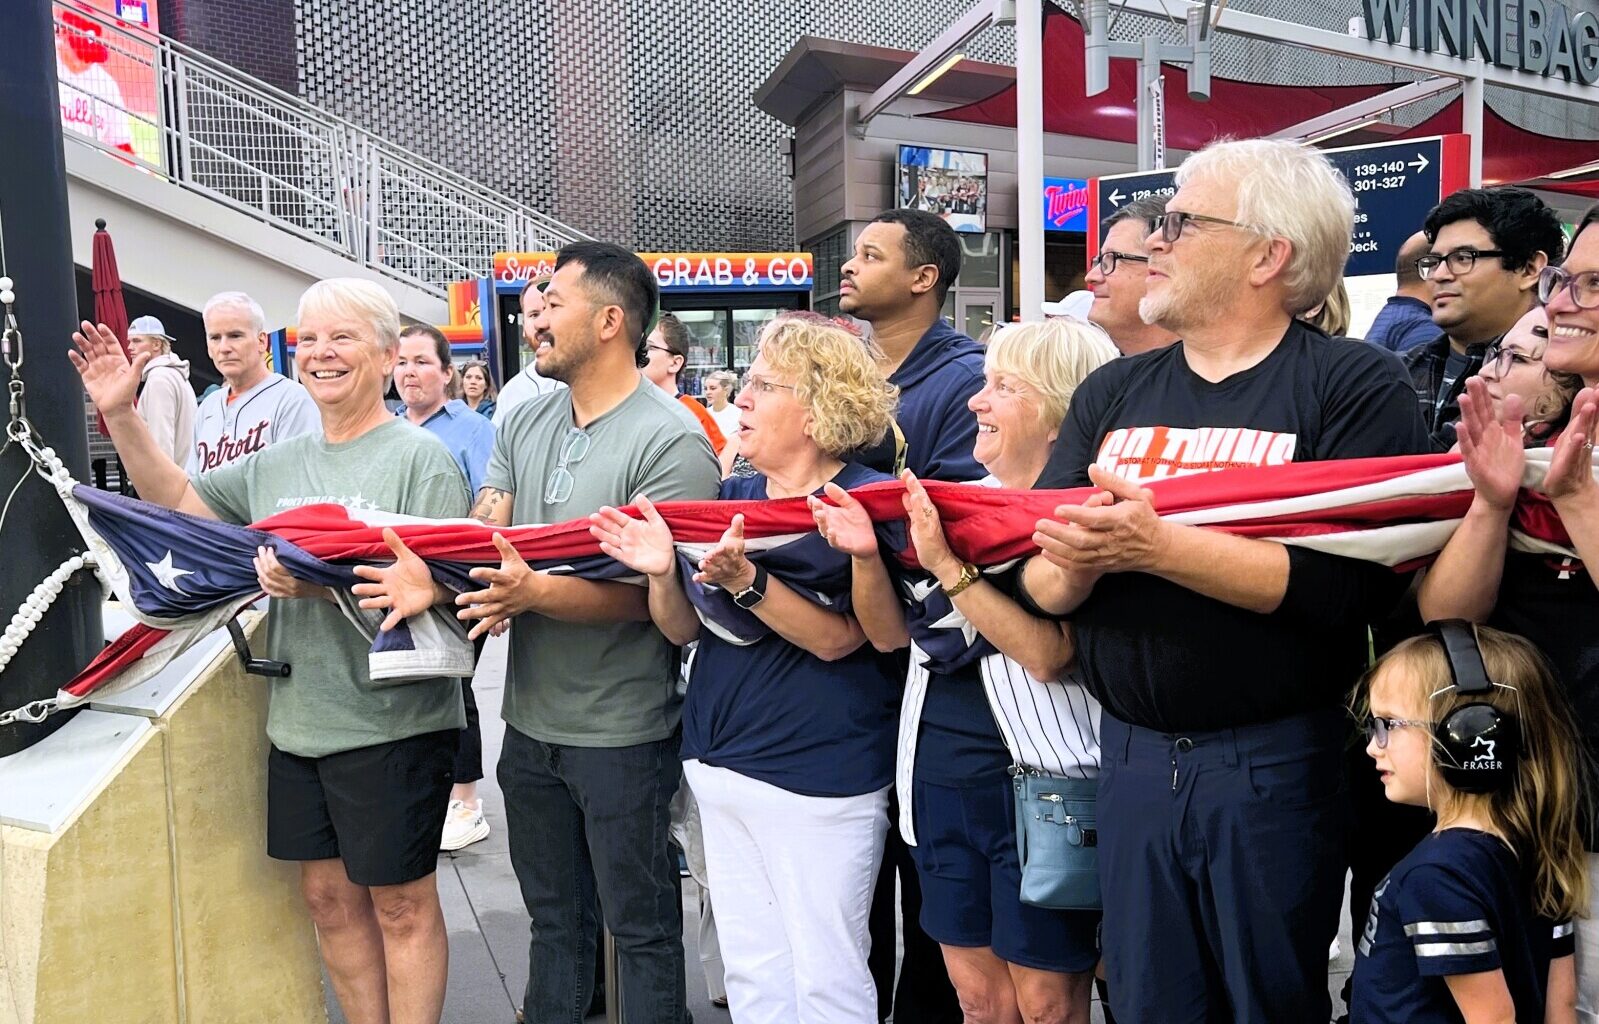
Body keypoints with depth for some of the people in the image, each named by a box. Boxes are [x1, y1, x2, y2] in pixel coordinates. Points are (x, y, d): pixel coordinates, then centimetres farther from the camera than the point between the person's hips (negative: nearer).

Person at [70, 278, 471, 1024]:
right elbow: (178, 502, 17)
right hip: (298, 719, 7)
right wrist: (120, 415, 5)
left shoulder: (420, 458, -10)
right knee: (327, 894, 16)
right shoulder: (277, 465, 11)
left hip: (392, 722, -6)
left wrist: (324, 582, -28)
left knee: (401, 903, 6)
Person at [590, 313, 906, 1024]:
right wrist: (662, 572, -13)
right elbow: (685, 628, 6)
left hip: (817, 776, -6)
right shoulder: (732, 498, 7)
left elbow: (838, 641, -21)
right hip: (719, 764, 7)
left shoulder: (862, 507, -12)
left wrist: (745, 581, -32)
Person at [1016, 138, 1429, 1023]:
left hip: (1276, 760, -4)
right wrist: (1080, 557, -20)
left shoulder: (1357, 385, -7)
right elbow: (1040, 585, 2)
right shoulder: (1111, 393, 7)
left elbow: (1351, 582, -21)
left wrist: (1156, 547, -26)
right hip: (1130, 756, 4)